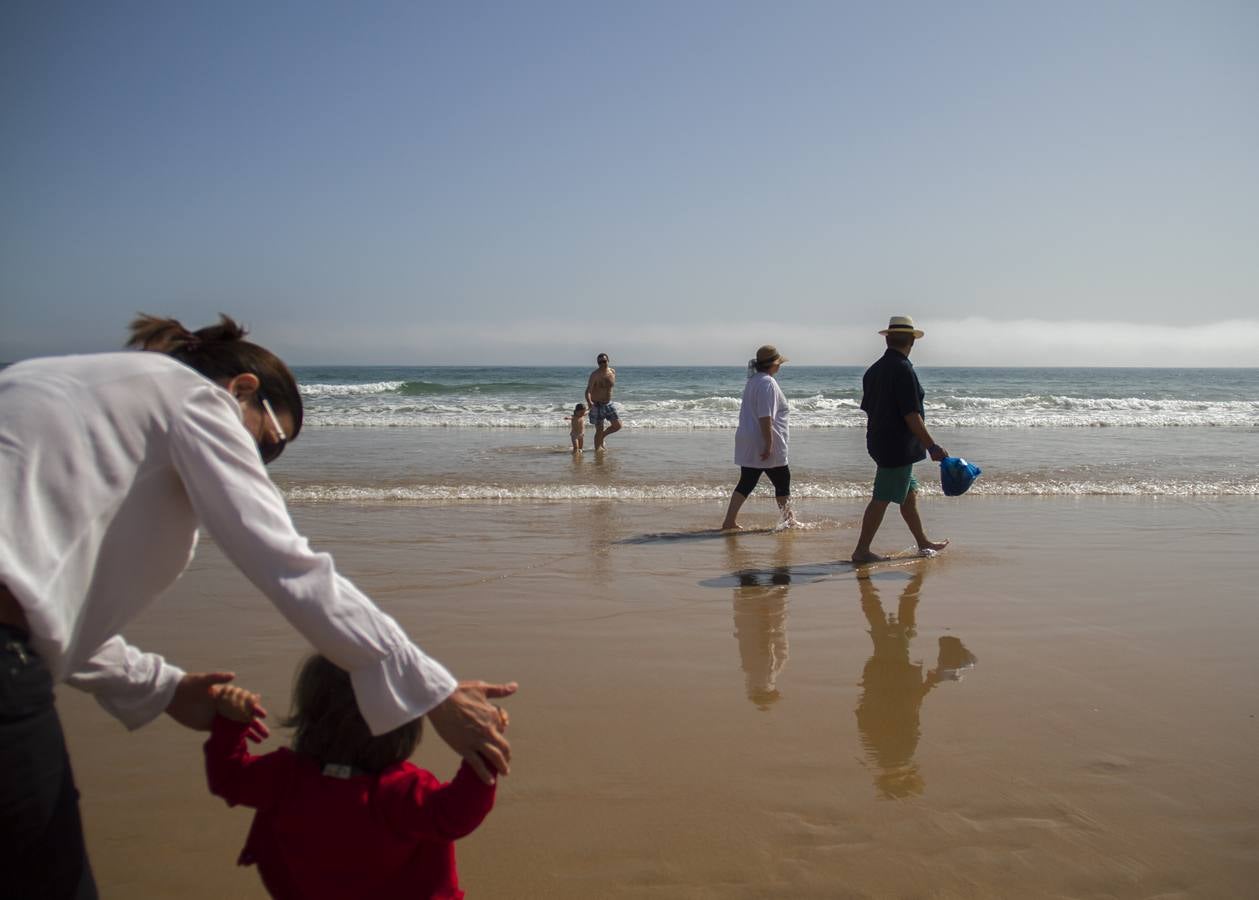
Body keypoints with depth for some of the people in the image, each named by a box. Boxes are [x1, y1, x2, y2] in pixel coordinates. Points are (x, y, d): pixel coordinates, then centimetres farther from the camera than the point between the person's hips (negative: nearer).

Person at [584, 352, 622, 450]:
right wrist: (589, 402, -43)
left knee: (617, 425, 3)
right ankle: (597, 449, 10)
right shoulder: (595, 375, -16)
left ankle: (602, 436, 26)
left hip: (609, 404, 6)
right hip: (597, 405, -6)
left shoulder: (613, 372, 2)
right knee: (599, 430, -4)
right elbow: (588, 391, -24)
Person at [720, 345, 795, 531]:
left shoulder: (752, 381, 13)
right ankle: (788, 521, 21)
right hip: (762, 443, -9)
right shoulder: (767, 383, -17)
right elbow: (765, 418, -24)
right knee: (782, 481, 8)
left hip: (748, 443, 9)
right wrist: (769, 444, -23)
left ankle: (729, 521, 4)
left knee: (746, 482, 9)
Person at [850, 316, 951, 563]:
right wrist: (932, 447, -15)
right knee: (882, 499, -3)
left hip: (879, 442, 9)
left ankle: (923, 542, 30)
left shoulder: (873, 370, 9)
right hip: (897, 447, -9)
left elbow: (868, 409, 16)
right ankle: (862, 550, 3)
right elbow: (911, 416, -20)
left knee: (909, 494, 18)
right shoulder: (903, 370, -18)